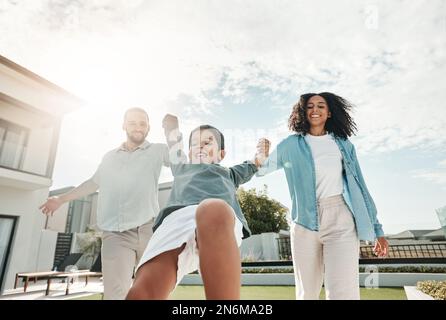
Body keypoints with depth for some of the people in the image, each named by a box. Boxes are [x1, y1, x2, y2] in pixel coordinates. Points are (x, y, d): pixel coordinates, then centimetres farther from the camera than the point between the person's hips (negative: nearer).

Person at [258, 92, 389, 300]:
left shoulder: (344, 145, 13)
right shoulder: (291, 145, 9)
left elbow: (359, 186, 13)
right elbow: (262, 168, 15)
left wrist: (376, 229, 12)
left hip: (340, 221, 0)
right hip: (304, 223, 0)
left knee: (344, 292, -15)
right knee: (306, 293, 9)